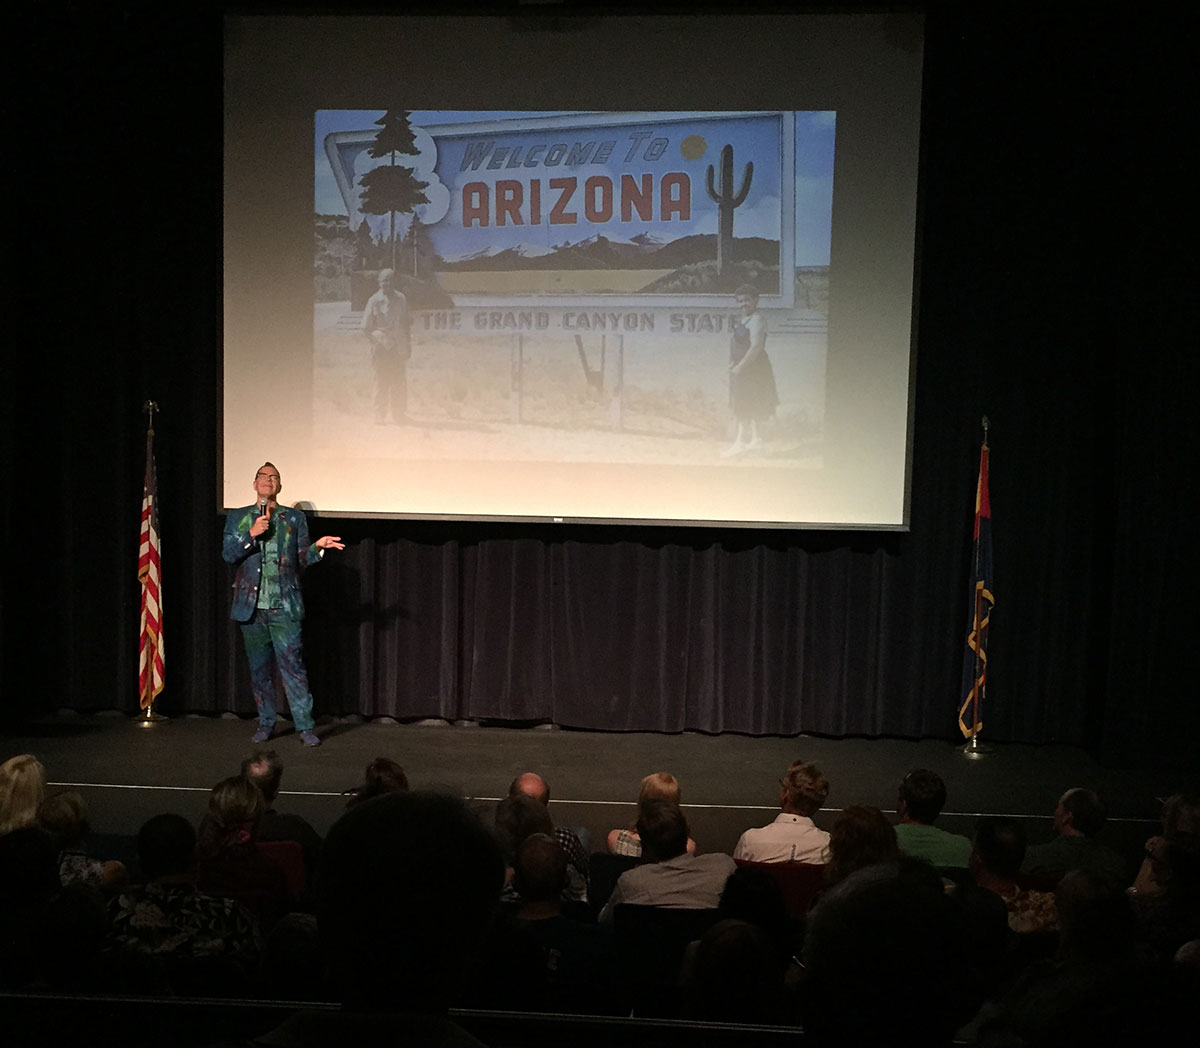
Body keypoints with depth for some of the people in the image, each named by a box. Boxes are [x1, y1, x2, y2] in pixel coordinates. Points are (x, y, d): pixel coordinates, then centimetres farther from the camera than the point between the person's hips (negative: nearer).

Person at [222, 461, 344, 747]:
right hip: (251, 606, 2)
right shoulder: (238, 518, 11)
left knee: (293, 666, -6)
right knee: (259, 669, 9)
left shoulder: (294, 519, 8)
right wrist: (251, 534, -13)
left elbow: (302, 559, 7)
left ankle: (305, 727, -3)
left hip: (284, 607, -2)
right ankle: (266, 723, 21)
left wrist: (317, 547, -12)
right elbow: (228, 554, 0)